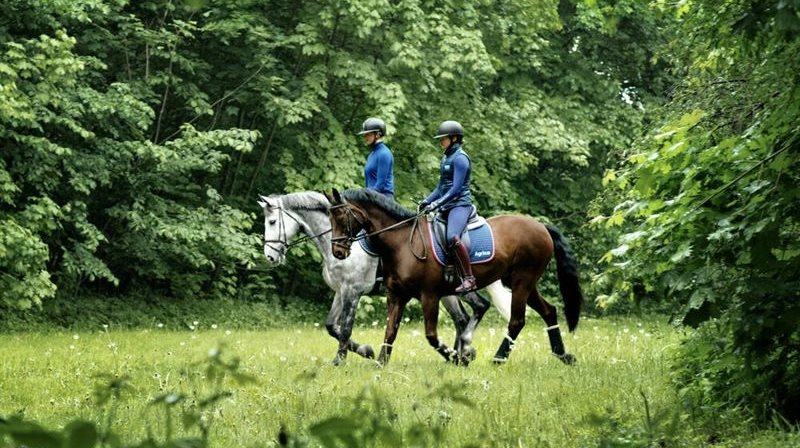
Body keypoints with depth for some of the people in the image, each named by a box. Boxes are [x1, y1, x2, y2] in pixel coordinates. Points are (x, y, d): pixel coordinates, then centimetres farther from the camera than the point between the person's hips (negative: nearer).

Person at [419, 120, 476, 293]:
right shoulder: (446, 158, 19)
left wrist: (437, 203, -23)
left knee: (452, 237, -33)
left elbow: (456, 189, -18)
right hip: (446, 206, 11)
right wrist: (427, 201, 12)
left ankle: (469, 279, -34)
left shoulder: (460, 158, -10)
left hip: (460, 204, -11)